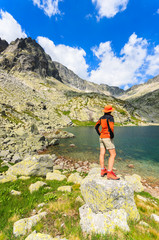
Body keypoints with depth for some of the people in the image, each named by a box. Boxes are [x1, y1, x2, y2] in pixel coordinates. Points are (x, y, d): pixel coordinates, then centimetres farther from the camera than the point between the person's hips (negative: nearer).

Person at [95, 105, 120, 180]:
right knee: (113, 155, -1)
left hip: (101, 137, 8)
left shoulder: (102, 118, 10)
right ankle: (109, 174, -1)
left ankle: (103, 171, 22)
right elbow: (111, 127, -27)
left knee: (102, 154, 10)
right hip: (108, 138, -8)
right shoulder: (110, 117, -12)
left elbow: (96, 126, 15)